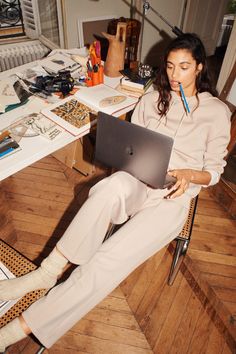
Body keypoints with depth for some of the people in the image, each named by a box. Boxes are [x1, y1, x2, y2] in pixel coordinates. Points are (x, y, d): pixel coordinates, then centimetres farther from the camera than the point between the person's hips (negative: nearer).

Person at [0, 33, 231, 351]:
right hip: (138, 183, 2)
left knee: (108, 260, -25)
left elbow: (214, 171, 5)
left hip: (172, 198, -2)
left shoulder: (217, 111, 6)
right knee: (116, 184, -38)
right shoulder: (152, 100, 13)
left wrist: (188, 174, -15)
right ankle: (48, 271, -24)